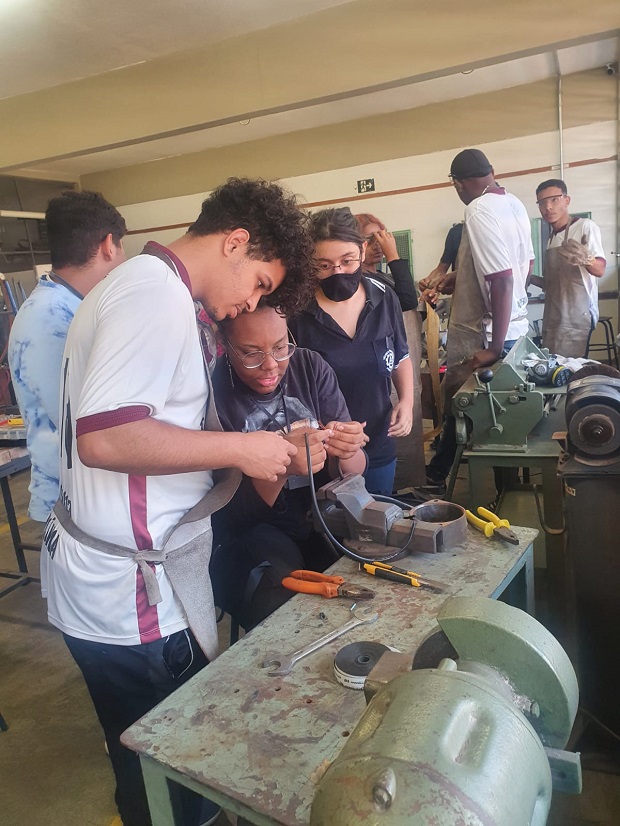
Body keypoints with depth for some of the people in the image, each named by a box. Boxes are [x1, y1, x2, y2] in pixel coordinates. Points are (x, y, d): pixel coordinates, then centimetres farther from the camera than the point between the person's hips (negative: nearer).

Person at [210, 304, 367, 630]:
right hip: (248, 535, -4)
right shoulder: (213, 393, -13)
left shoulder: (310, 367, 0)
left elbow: (355, 473, 4)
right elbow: (226, 517, -13)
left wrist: (346, 453, -20)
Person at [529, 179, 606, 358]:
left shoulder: (585, 226, -4)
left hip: (577, 318, -7)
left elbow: (600, 269, -16)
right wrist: (530, 278, 7)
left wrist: (585, 259, -37)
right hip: (552, 319, 7)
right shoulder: (551, 239, 18)